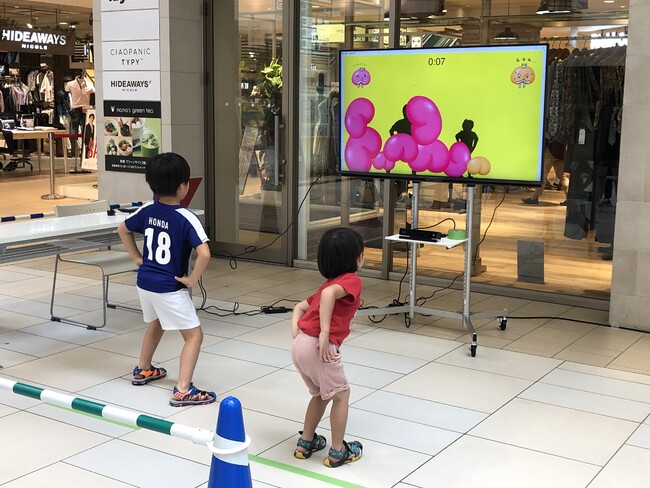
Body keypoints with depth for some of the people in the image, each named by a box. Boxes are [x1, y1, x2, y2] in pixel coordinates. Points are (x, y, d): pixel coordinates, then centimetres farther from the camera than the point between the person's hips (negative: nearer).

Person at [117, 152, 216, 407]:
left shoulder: (147, 211, -1)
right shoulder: (186, 219, -20)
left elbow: (122, 229, 16)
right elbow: (204, 254, -31)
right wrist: (191, 279, -17)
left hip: (145, 281, 7)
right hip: (170, 288, -7)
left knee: (156, 324, 32)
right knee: (194, 335, 0)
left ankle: (142, 370, 47)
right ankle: (182, 391, -9)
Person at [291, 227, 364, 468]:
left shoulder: (332, 282, 23)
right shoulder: (351, 280, -5)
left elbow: (299, 307, 25)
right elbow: (328, 294, -26)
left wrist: (295, 334, 13)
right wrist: (325, 333, -27)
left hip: (300, 346, 9)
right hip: (318, 347, -9)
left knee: (320, 393, 27)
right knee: (341, 395, 10)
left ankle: (306, 443, 36)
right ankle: (338, 452, 19)